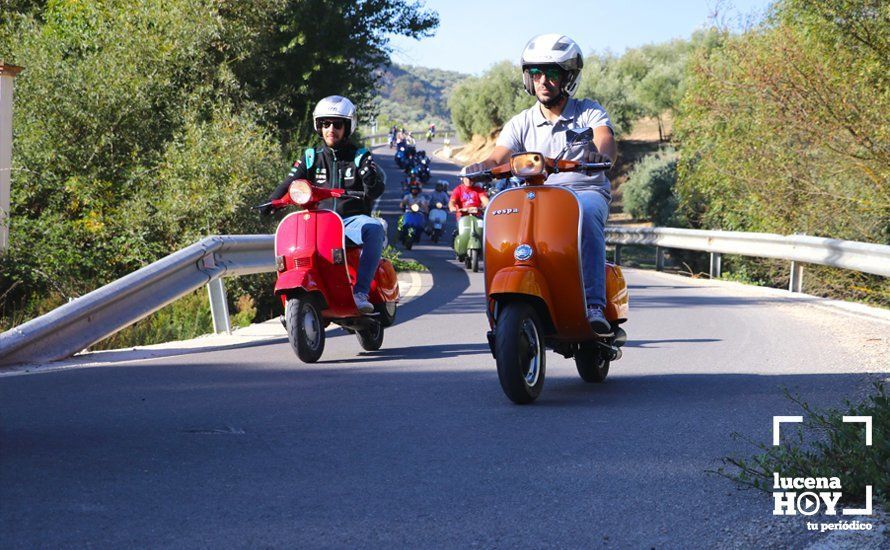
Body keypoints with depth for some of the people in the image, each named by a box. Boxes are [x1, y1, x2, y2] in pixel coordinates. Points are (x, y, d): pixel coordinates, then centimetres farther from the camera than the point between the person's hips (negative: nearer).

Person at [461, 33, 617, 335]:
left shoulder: (589, 112, 7)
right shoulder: (521, 124, 14)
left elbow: (608, 141, -13)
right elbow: (498, 157, -1)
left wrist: (600, 152, -39)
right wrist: (482, 167, -26)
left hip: (586, 191, -2)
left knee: (587, 214, -38)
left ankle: (594, 306, -44)